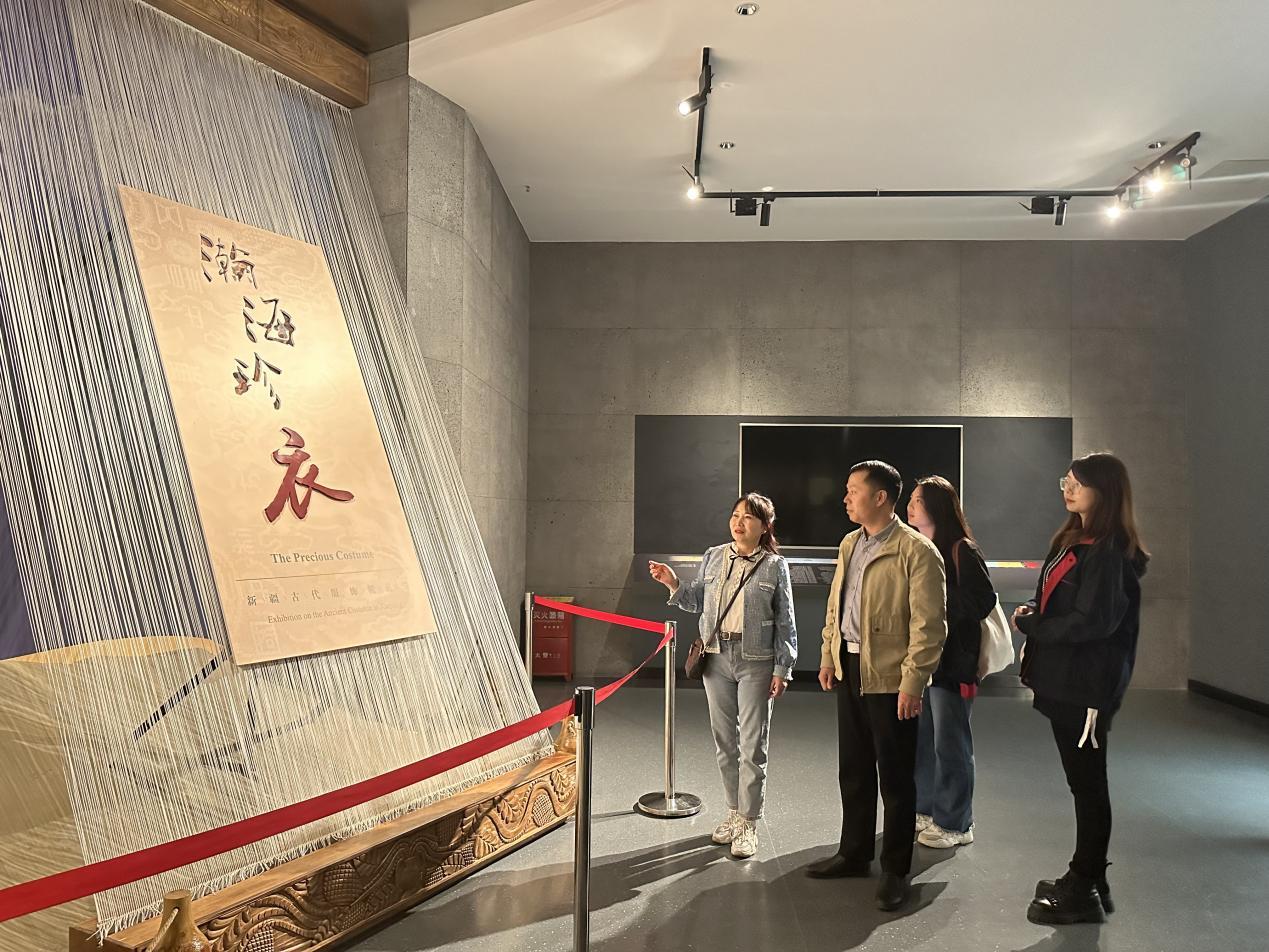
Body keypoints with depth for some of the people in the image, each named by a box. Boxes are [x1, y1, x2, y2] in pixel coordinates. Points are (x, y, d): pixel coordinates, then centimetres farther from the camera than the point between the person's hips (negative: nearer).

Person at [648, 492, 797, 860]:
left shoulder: (775, 566, -5)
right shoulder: (713, 557, 5)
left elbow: (785, 623, -2)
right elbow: (697, 601, 13)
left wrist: (782, 670, -5)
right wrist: (673, 584, -4)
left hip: (755, 662, -4)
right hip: (716, 657, 4)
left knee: (752, 745, 1)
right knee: (724, 740, 13)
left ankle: (748, 823, 13)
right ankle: (734, 811, 29)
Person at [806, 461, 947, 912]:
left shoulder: (917, 551, -14)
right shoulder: (849, 544, 11)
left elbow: (929, 624, -17)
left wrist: (912, 683, -19)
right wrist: (828, 657, 14)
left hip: (890, 677, -7)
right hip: (850, 670, 8)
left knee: (895, 777, 6)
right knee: (853, 769, 18)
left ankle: (895, 871, 21)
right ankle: (854, 853, 34)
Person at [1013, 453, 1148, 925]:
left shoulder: (1109, 552, -17)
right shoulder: (1074, 540, 12)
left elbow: (1092, 621, -23)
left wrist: (1030, 624, -11)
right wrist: (1035, 612, -1)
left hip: (1086, 685, -9)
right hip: (1064, 679, 9)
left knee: (1087, 784, 2)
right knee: (1083, 782, 16)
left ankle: (1084, 891, 14)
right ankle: (1087, 879, 28)